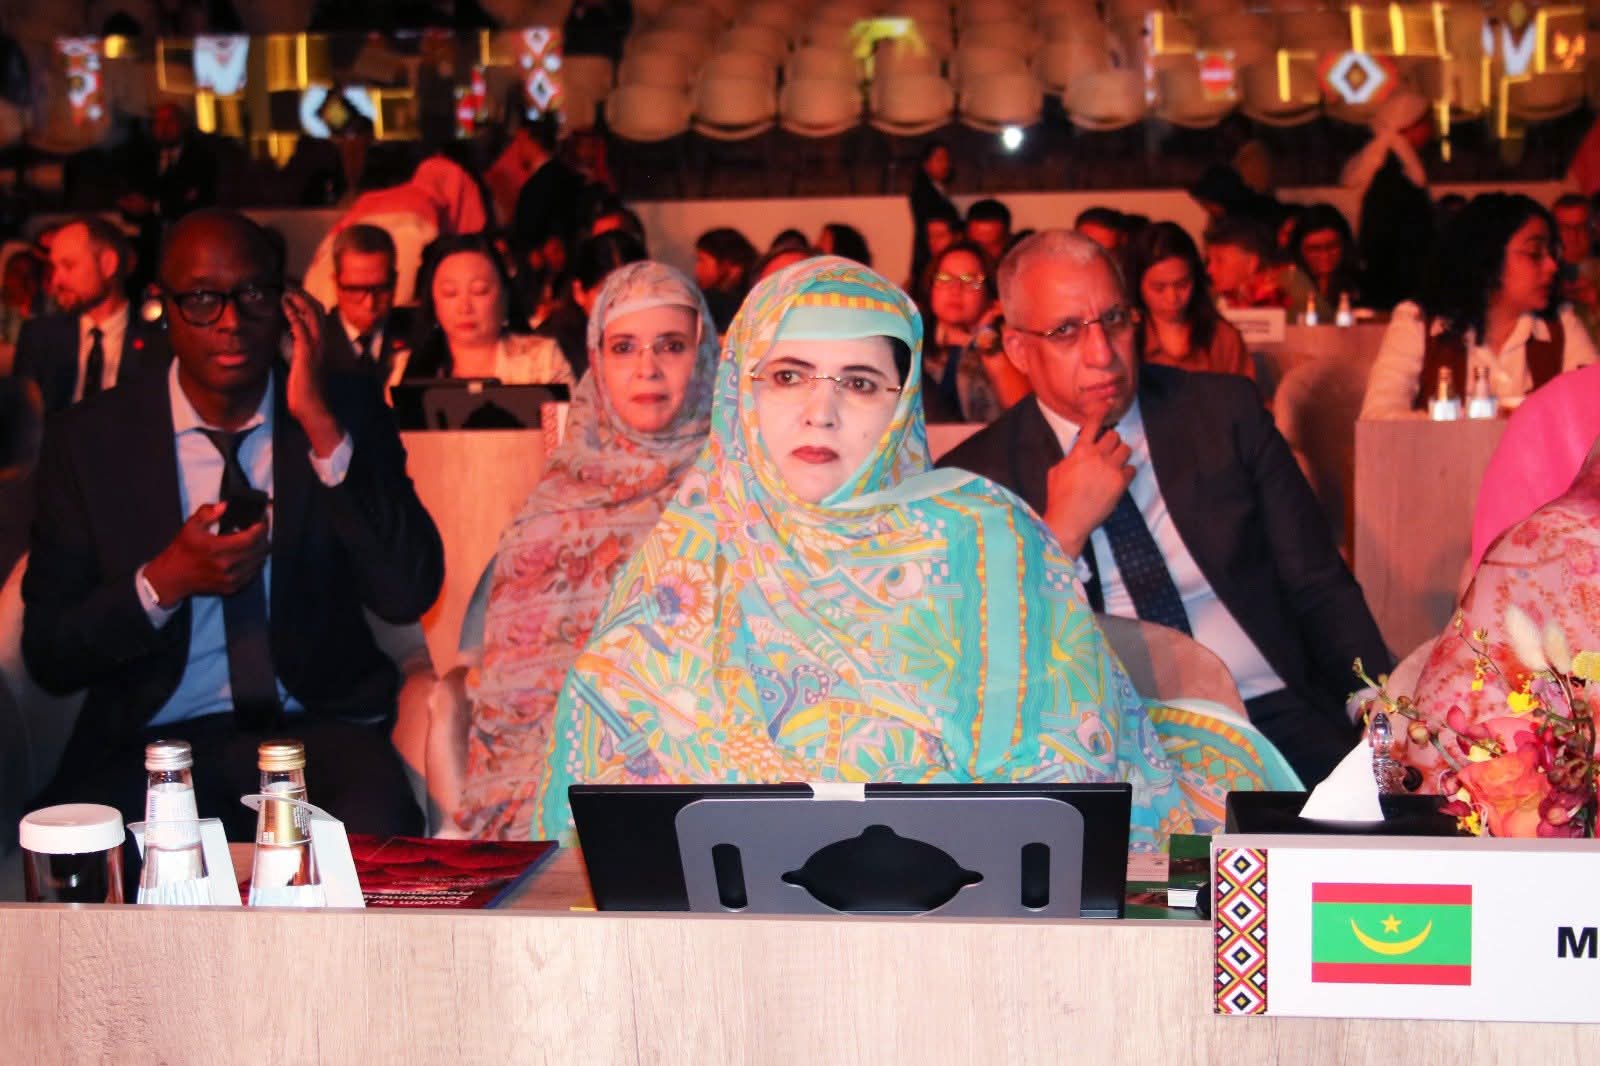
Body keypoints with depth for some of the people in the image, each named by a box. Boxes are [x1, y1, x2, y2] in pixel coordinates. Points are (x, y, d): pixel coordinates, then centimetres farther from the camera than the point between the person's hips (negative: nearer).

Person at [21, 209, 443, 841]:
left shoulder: (348, 414, 3)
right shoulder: (87, 440, 3)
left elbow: (409, 594, -9)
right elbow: (47, 653, 3)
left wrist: (320, 426, -15)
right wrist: (163, 583, -16)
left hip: (320, 729, 0)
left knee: (377, 839, -33)